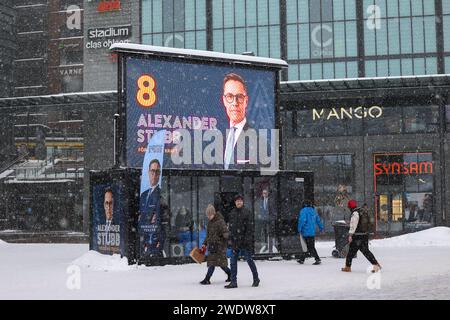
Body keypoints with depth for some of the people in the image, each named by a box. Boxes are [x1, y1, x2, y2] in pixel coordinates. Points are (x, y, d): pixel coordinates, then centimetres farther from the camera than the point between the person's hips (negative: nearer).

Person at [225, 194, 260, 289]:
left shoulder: (246, 212, -4)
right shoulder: (232, 213, 12)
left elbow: (249, 227, -8)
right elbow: (230, 227, 16)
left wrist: (247, 239, -15)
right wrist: (231, 239, 8)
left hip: (244, 241, -5)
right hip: (235, 241, 5)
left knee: (249, 259, 2)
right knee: (233, 261, 3)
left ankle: (256, 279, 17)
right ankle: (233, 282, 8)